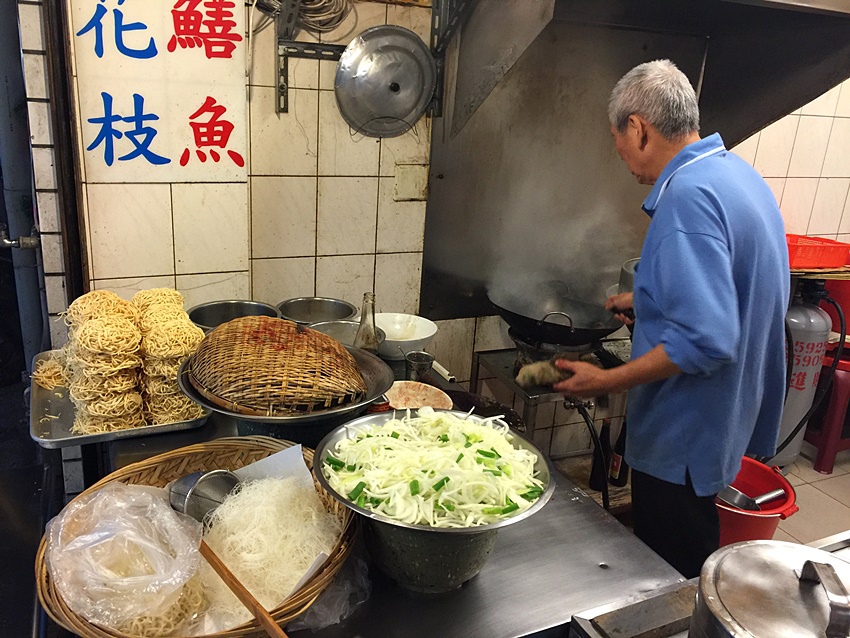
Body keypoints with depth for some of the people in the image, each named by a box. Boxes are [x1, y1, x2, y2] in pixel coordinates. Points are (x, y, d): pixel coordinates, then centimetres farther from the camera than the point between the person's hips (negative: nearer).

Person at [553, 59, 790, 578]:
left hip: (687, 433, -10)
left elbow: (706, 340, -32)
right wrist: (648, 302, 17)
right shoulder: (739, 173, 7)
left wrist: (608, 381, -22)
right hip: (730, 417, 10)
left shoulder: (688, 196, -26)